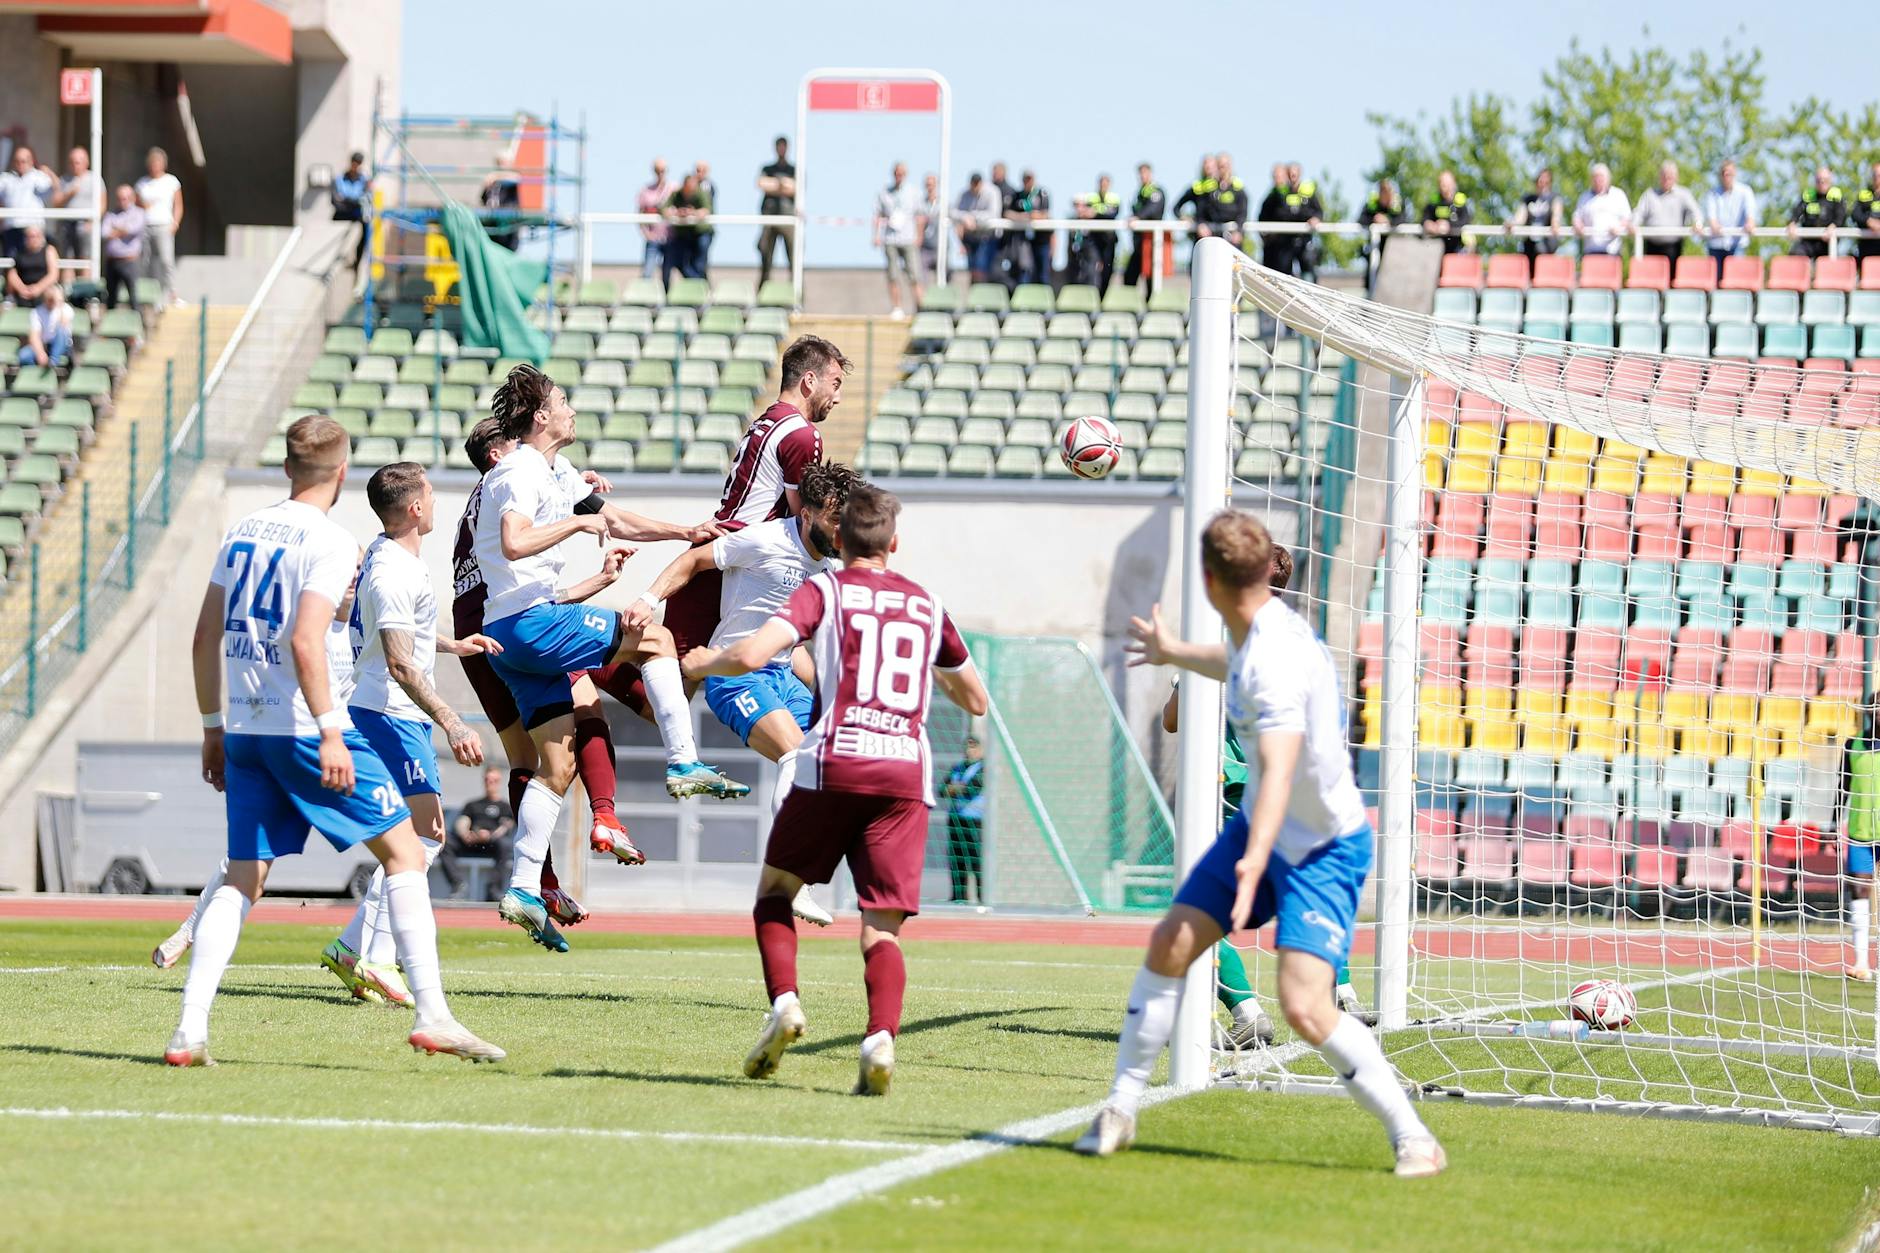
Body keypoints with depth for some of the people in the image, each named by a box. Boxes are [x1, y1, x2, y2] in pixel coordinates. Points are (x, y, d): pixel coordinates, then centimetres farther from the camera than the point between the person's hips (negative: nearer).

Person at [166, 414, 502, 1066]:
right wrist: (331, 733, -21)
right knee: (403, 851, 1)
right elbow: (306, 642, -20)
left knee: (244, 878, 10)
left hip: (244, 729, 7)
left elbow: (205, 638, 15)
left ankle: (189, 1030, -2)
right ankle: (431, 1014, -6)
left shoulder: (244, 530, 12)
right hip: (300, 724, -7)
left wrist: (213, 727, 22)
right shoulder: (328, 540, -9)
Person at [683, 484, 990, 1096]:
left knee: (776, 887, 19)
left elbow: (752, 653, -8)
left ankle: (784, 1000, -3)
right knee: (883, 925, -1)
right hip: (905, 773, 2)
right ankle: (881, 1037, -25)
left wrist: (705, 661, 13)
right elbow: (976, 701, 29)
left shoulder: (826, 590, 6)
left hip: (833, 767, -2)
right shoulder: (927, 604, 18)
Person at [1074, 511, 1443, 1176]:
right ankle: (1120, 1109, 17)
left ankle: (1413, 1138, -9)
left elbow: (1280, 768, -43)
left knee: (1304, 1007, -21)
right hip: (1261, 828, 9)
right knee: (1170, 944, 4)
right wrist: (1176, 653, 48)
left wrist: (1256, 859, -58)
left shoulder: (1277, 660, -29)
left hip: (1324, 849, -9)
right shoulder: (1264, 632, 1)